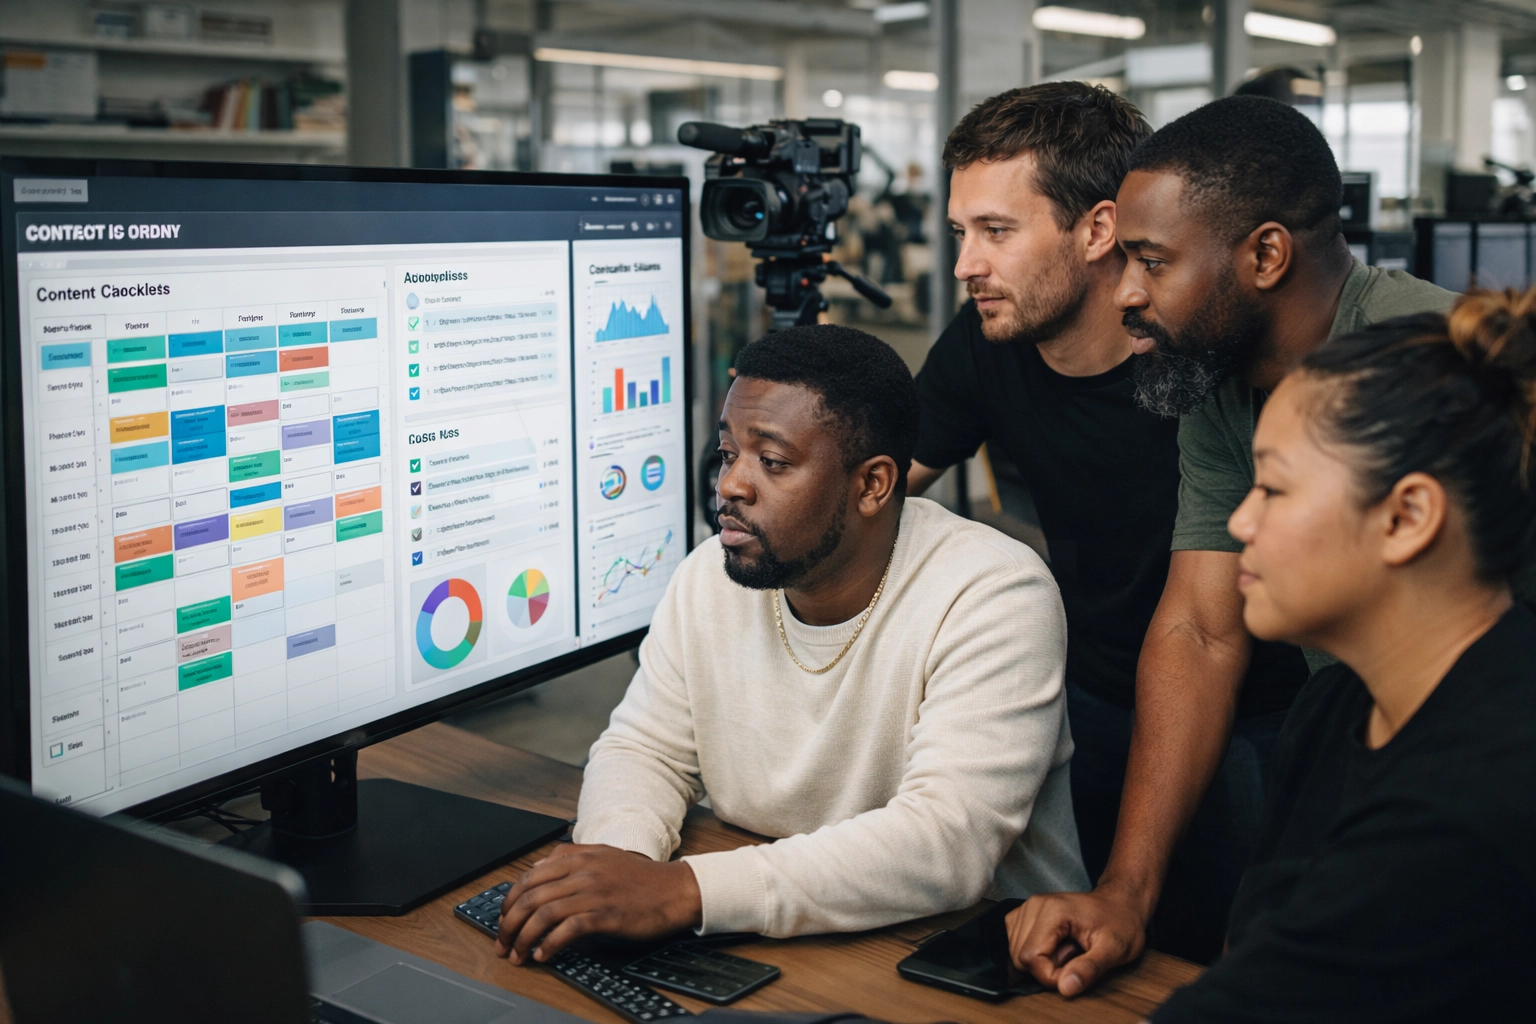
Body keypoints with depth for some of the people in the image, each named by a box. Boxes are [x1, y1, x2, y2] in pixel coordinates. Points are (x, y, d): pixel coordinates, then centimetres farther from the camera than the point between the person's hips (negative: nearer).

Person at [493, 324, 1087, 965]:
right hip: (766, 944, 4)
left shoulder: (993, 599, -20)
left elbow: (948, 844, -30)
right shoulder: (709, 577, -1)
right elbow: (644, 748, 6)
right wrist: (620, 855, -19)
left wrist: (684, 890, -37)